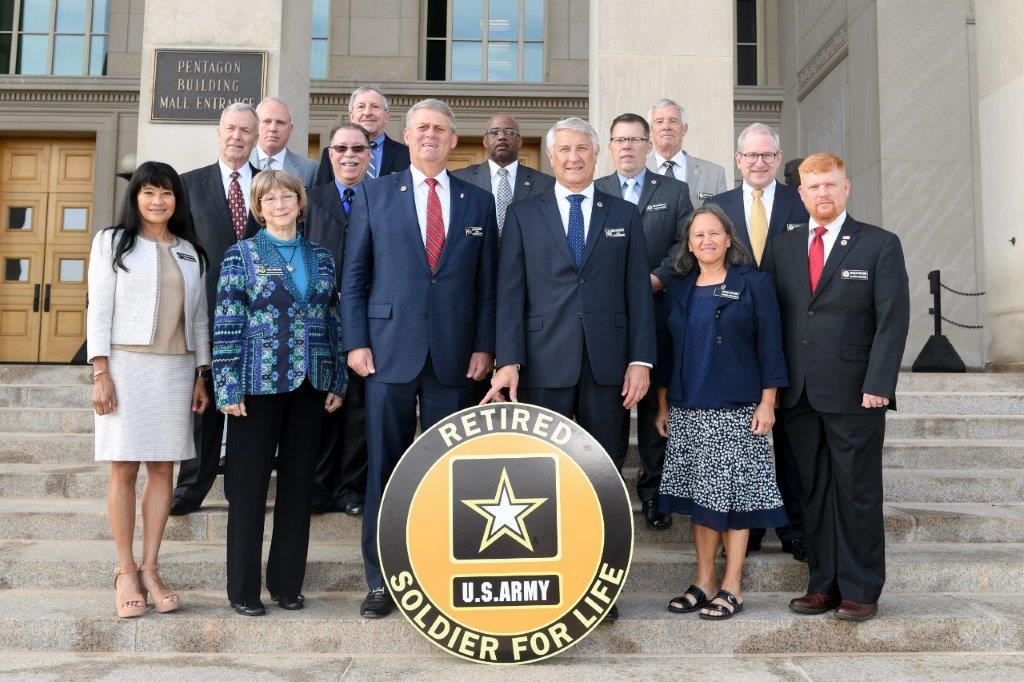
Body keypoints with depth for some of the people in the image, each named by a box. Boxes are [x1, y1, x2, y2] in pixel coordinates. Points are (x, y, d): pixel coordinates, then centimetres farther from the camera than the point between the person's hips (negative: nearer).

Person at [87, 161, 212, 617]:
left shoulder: (190, 251, 15)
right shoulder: (113, 242, 6)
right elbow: (99, 309, 0)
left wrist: (201, 376, 8)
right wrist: (101, 373, -9)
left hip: (176, 370, 3)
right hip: (126, 365, -3)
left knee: (163, 469, 2)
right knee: (124, 470, -3)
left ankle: (149, 570, 8)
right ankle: (126, 572, 6)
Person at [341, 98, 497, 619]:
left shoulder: (478, 202, 11)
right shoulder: (374, 195, 7)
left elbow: (487, 283, 9)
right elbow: (354, 275, 5)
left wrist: (484, 346, 1)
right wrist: (356, 342, -3)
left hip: (455, 356, 1)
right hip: (390, 351, -1)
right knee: (385, 467, 3)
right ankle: (380, 580, 14)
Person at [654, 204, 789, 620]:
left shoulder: (754, 284, 1)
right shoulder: (678, 289, 12)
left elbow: (770, 345, -2)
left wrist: (767, 403, -8)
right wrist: (663, 405, 12)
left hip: (737, 410, -4)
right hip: (687, 412, 4)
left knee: (734, 493, -1)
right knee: (699, 496, 8)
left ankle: (731, 588, 8)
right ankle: (703, 583, 17)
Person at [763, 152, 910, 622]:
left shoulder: (880, 245, 2)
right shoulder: (781, 248, 12)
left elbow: (893, 320, -5)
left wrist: (877, 384, -13)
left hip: (855, 394, -3)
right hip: (798, 394, 3)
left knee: (858, 493, 4)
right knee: (813, 492, 8)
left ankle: (861, 591, 15)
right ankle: (823, 585, 19)